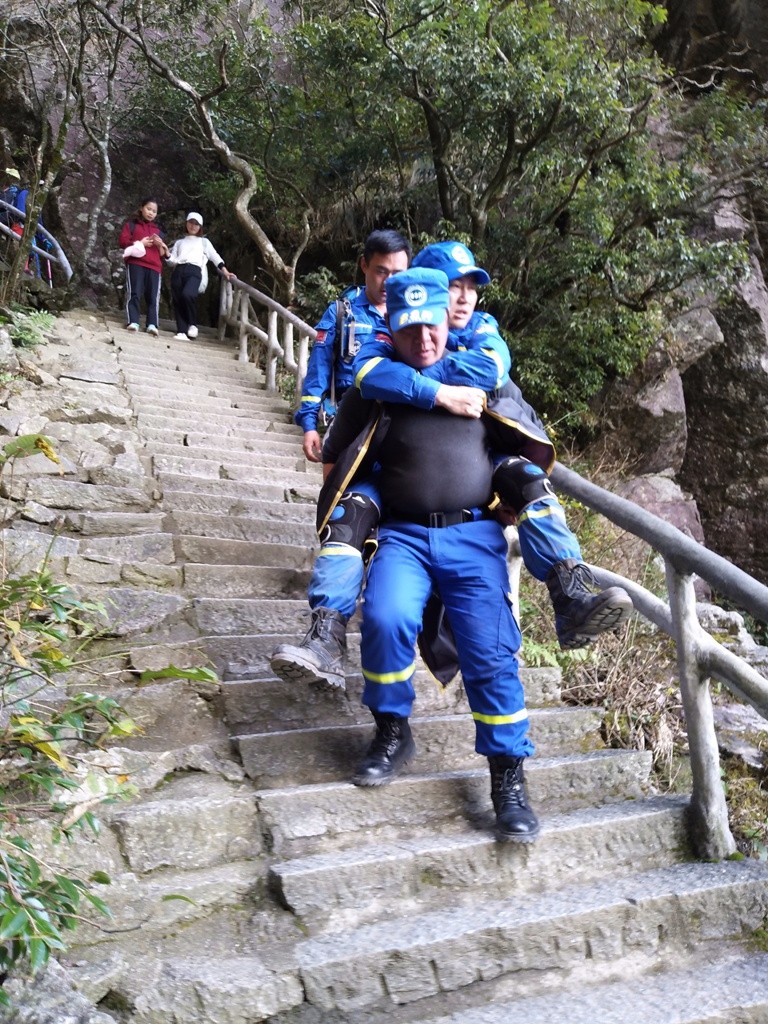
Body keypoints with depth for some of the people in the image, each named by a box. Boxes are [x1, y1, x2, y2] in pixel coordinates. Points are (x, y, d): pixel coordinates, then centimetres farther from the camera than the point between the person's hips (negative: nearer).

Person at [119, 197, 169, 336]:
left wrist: (160, 245, 2)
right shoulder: (131, 224, 17)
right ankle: (134, 322, -19)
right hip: (135, 264, -3)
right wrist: (140, 243, -8)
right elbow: (123, 241, 4)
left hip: (154, 267, 3)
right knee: (134, 293, -14)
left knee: (153, 296, -10)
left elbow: (162, 254, 24)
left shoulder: (157, 230, 29)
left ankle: (152, 324, -18)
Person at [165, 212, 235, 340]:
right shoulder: (179, 242, 29)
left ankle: (193, 324, -15)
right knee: (177, 301, -7)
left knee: (187, 294, -31)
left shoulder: (203, 241, 23)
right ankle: (181, 331, -7)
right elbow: (173, 260, 20)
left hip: (194, 271, -4)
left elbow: (215, 256, 10)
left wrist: (225, 271, -4)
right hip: (178, 271, 4)